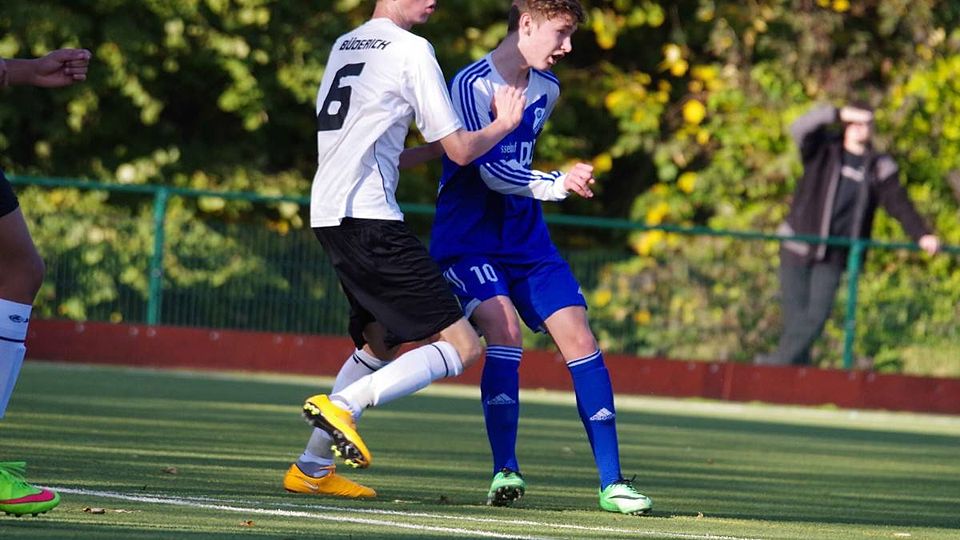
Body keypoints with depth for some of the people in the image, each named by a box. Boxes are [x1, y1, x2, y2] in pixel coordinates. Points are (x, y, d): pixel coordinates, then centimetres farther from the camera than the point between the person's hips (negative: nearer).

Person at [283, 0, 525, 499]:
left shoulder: (343, 46, 19)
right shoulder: (411, 50, -5)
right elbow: (460, 149, -2)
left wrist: (426, 152, 33)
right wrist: (503, 125, 16)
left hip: (327, 215, 9)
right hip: (368, 217, -9)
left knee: (379, 342, 25)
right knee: (461, 346, -9)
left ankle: (311, 468, 23)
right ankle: (341, 405, -21)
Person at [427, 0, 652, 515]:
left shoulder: (546, 90, 8)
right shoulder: (473, 84, -15)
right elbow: (491, 170, -24)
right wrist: (557, 183, -34)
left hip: (525, 238, 6)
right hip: (468, 236, -6)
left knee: (579, 337, -5)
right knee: (504, 330, -26)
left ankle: (611, 482, -3)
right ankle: (504, 471, -17)